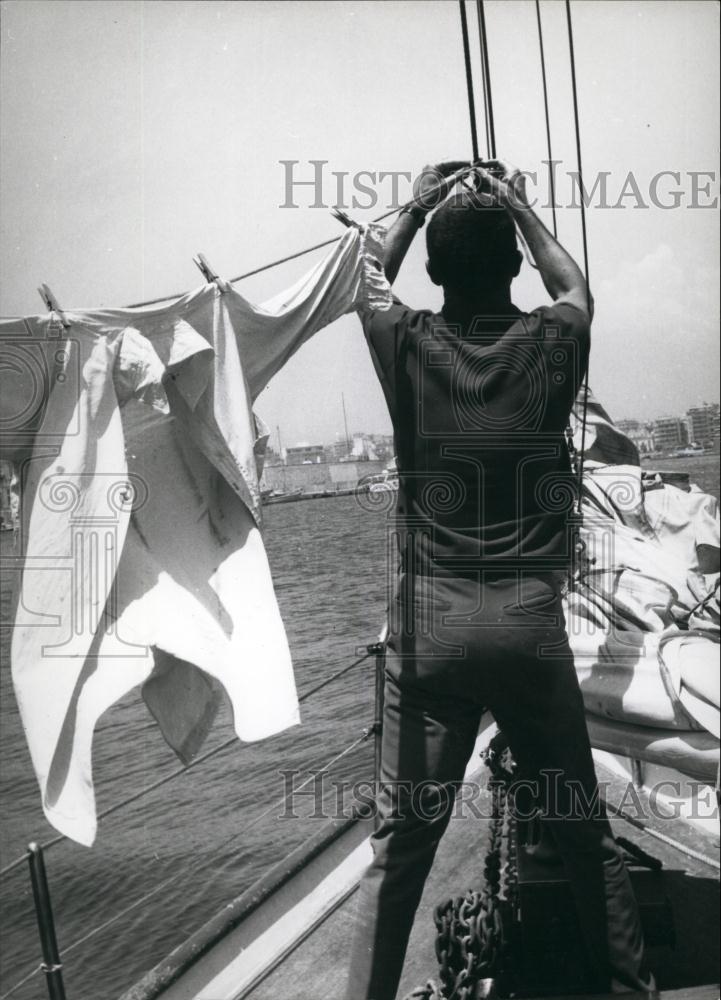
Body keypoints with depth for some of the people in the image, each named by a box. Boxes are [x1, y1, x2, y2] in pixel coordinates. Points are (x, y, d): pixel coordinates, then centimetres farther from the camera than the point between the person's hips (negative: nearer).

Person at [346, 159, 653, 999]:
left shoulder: (408, 345, 0)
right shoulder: (549, 343, 1)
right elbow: (574, 287, 27)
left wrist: (415, 210, 33)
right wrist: (520, 209, 35)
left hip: (431, 616, 0)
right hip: (531, 616, 1)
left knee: (400, 844, 6)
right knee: (582, 829, 15)